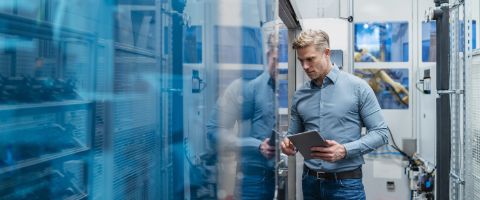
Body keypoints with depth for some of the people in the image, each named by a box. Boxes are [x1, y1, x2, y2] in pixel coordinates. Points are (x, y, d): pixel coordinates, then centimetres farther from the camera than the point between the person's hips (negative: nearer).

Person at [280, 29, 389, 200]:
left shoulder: (358, 87, -5)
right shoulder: (300, 96, 6)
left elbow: (380, 133, -7)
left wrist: (344, 150, -20)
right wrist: (288, 144, -10)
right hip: (310, 181, 4)